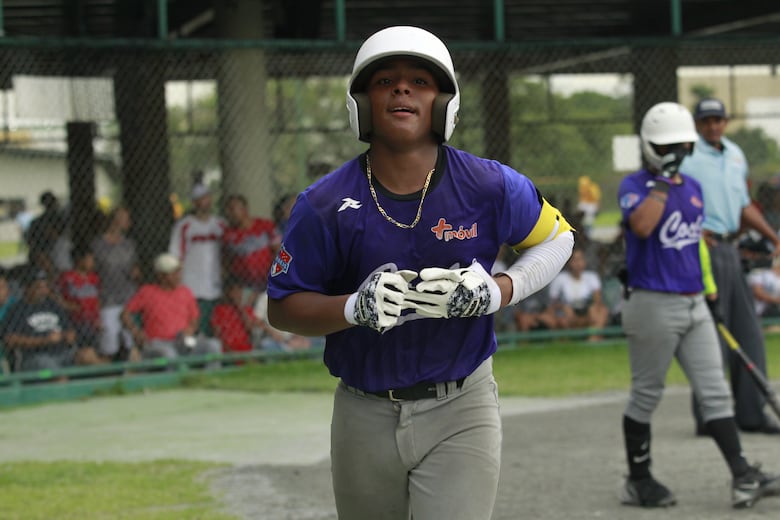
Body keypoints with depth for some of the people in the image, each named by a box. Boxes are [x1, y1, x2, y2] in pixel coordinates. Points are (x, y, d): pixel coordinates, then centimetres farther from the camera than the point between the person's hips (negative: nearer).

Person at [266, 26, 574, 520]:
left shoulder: (489, 187, -9)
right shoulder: (325, 205, -9)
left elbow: (557, 238, 8)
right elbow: (281, 308, -3)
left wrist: (497, 292, -11)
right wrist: (353, 308, -23)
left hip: (461, 411, -1)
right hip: (366, 417, 1)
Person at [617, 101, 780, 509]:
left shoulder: (693, 187, 14)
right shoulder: (634, 186, -8)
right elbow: (642, 226, -29)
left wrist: (710, 288, 24)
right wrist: (663, 180, -23)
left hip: (694, 305, 7)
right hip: (654, 304, -7)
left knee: (715, 393, 2)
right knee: (646, 396, 3)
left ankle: (743, 477, -1)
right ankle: (638, 482, 14)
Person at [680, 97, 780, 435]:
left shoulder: (735, 154, 17)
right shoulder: (685, 154, -7)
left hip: (729, 249, 8)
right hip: (702, 250, -8)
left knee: (748, 333, 8)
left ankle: (751, 413, 16)